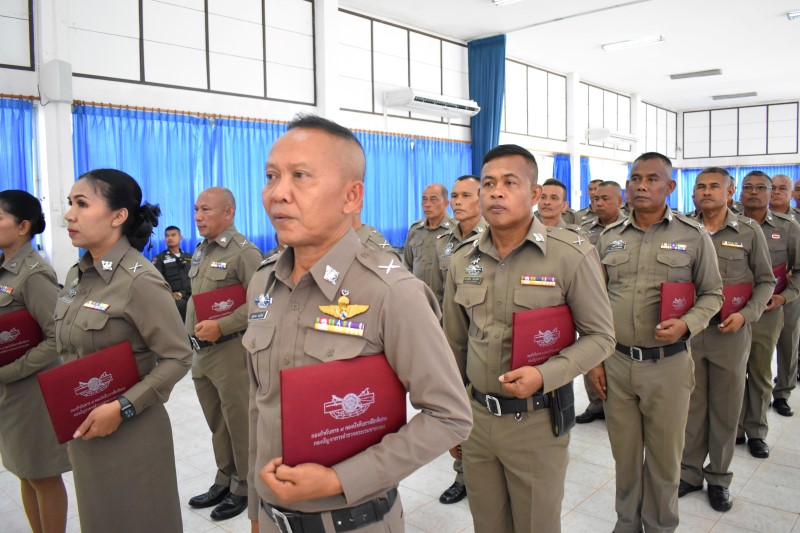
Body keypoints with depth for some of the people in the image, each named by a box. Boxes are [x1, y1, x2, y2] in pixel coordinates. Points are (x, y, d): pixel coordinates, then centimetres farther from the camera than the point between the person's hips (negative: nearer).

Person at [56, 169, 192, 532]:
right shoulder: (77, 276, 5)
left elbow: (178, 358, -19)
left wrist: (122, 408, -22)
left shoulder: (139, 280, -20)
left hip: (130, 432, -7)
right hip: (81, 430, 8)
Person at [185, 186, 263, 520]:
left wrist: (221, 326, -25)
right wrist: (193, 331, 13)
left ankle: (243, 488, 22)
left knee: (239, 424, 5)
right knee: (217, 424, 19)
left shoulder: (244, 251, -13)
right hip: (201, 352, 8)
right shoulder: (201, 251, 13)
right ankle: (224, 481, 34)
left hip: (231, 351, -8)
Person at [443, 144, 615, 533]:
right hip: (475, 417, 4)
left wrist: (544, 376, -22)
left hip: (537, 421, -3)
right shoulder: (462, 263, 1)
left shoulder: (572, 255, -13)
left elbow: (600, 337, -7)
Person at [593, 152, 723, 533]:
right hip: (616, 362, 2)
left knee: (664, 455, 13)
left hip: (668, 363, -2)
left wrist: (687, 324, -16)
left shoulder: (694, 236, -3)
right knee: (624, 452, 16)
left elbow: (712, 294, 4)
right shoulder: (609, 237, 5)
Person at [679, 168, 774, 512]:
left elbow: (766, 281, 4)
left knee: (725, 409, 10)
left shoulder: (749, 232, 0)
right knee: (692, 407, 10)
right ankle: (690, 472, 26)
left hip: (730, 333, -1)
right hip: (688, 331, 1)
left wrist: (746, 315, -11)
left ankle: (719, 478, 27)